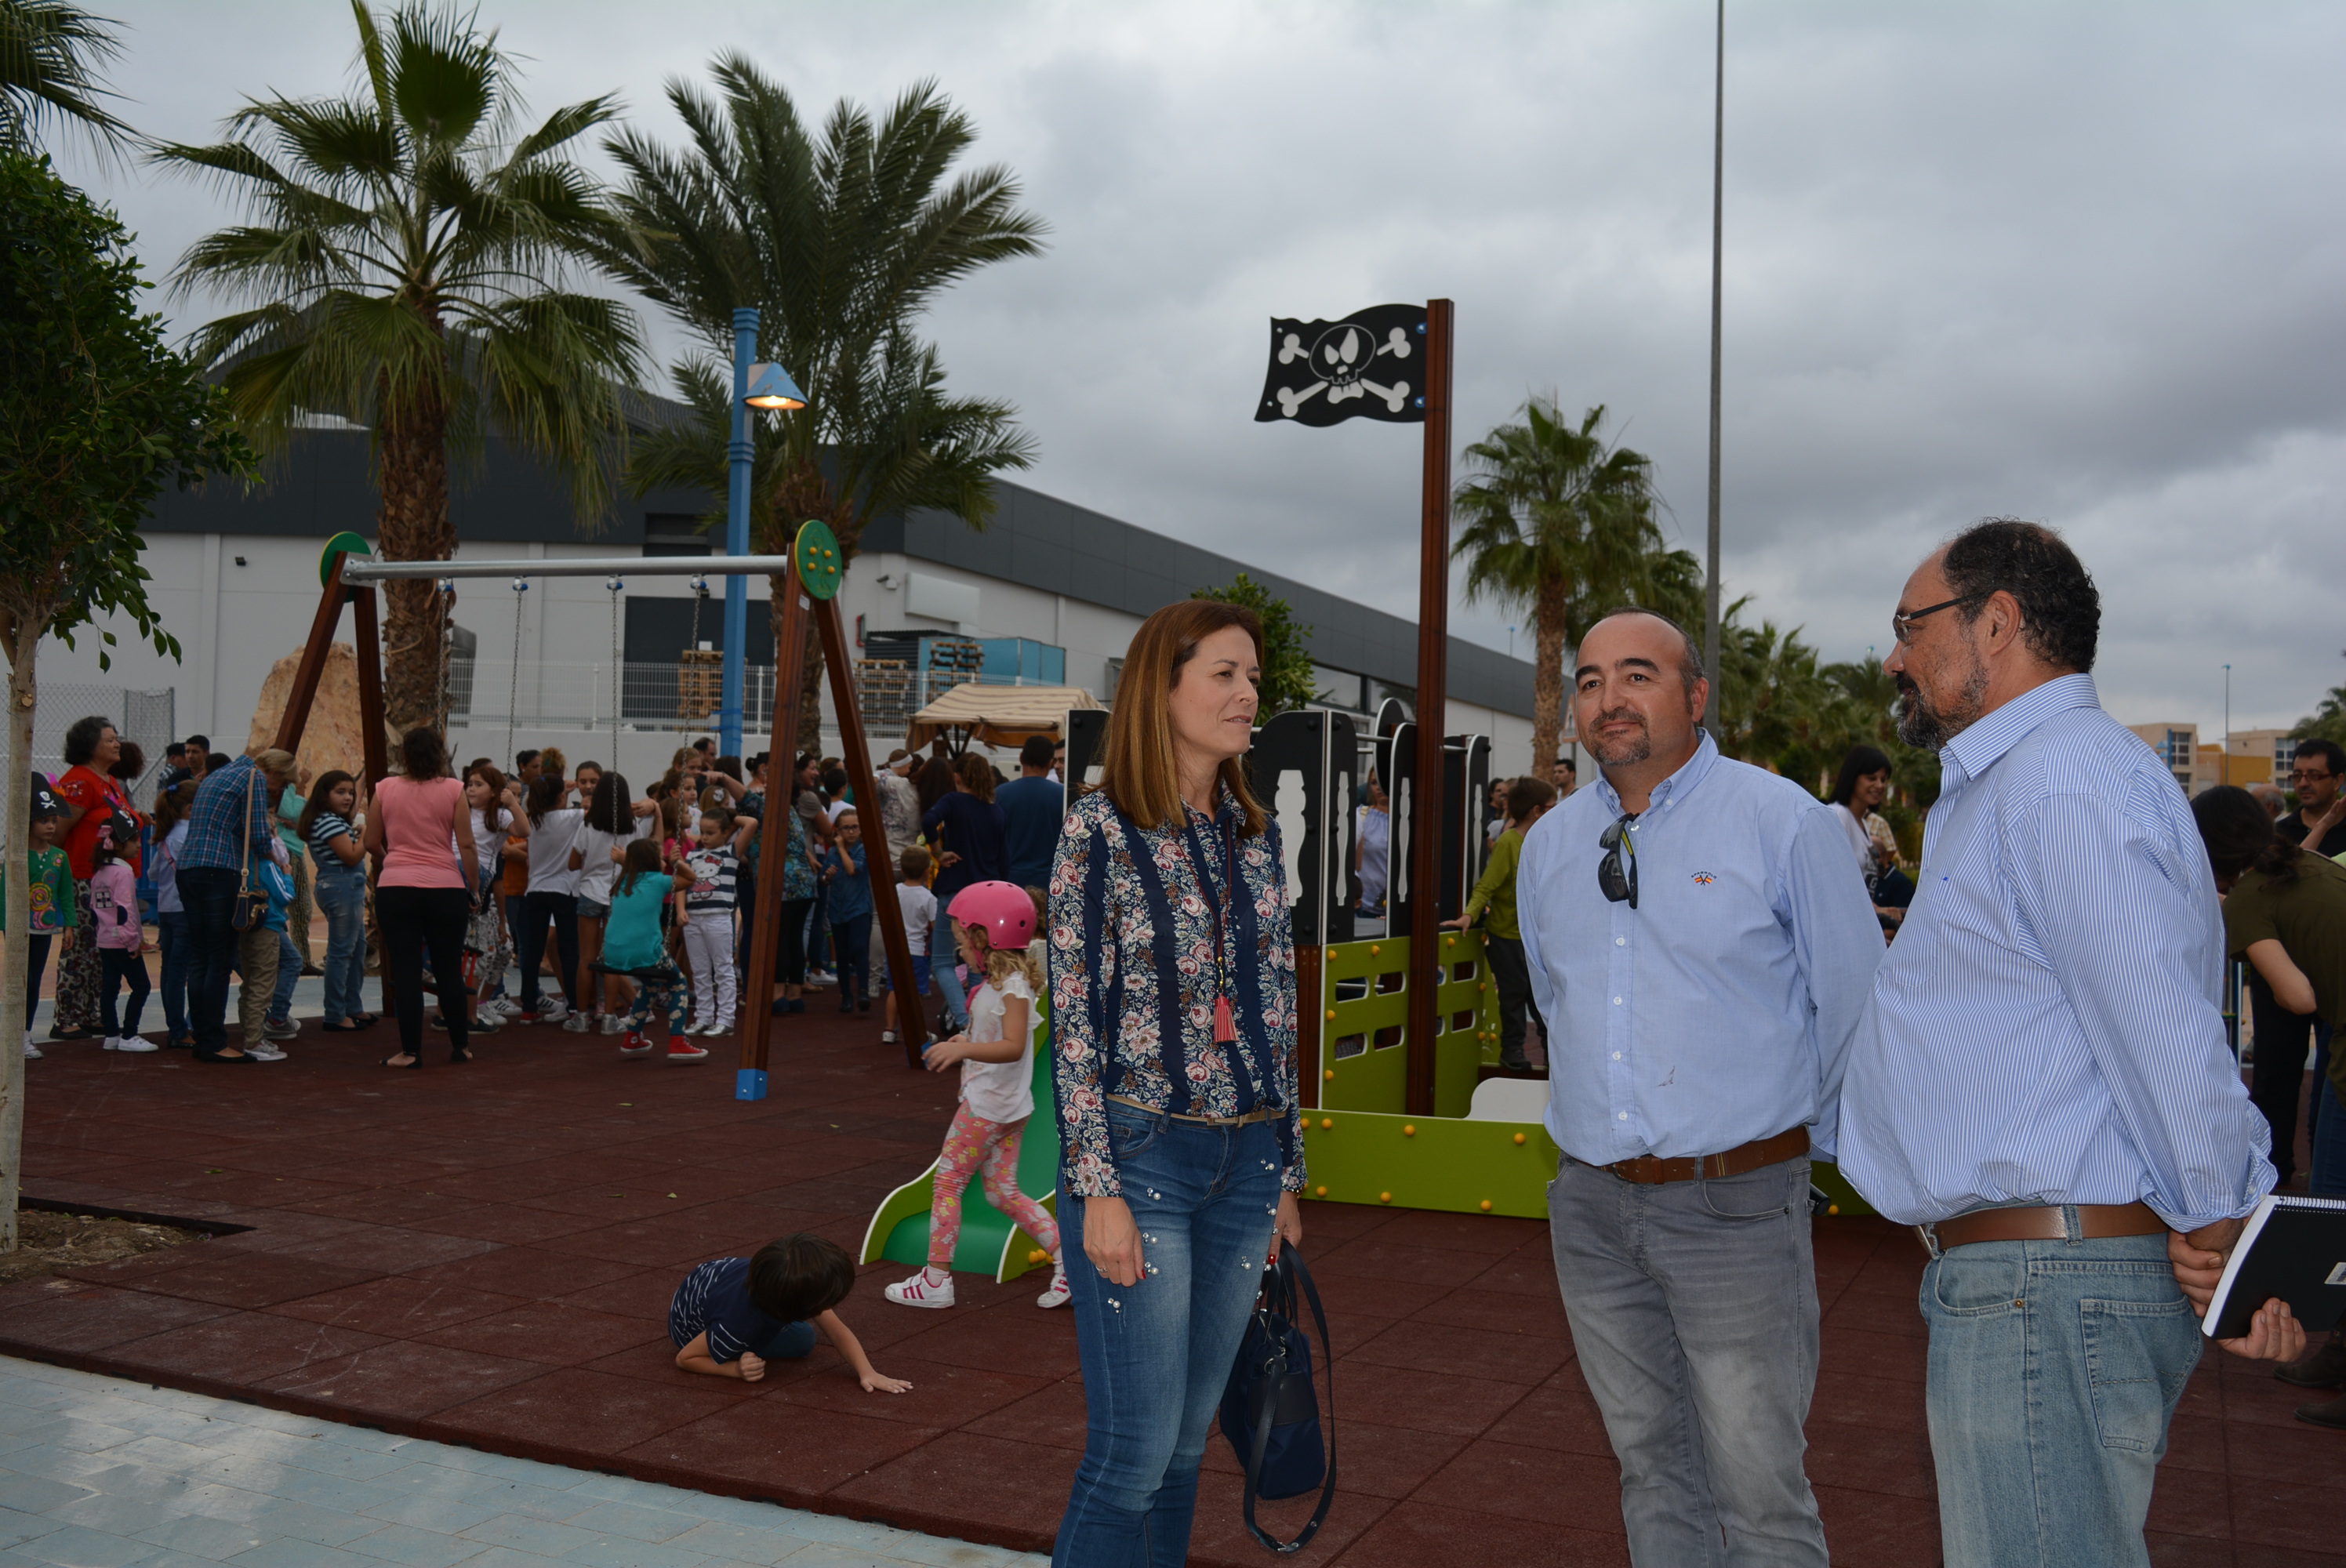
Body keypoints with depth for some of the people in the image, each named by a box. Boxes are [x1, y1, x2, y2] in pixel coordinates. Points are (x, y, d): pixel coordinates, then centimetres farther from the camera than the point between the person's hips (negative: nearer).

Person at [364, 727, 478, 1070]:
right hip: (445, 888, 0)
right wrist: (474, 887, 7)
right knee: (449, 969, 10)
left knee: (405, 970, 3)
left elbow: (371, 843, 9)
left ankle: (411, 1050, 3)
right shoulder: (452, 790, -1)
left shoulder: (385, 789, 4)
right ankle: (460, 1045, 19)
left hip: (395, 888, 0)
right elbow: (467, 845, -3)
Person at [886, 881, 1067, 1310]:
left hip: (987, 1104, -10)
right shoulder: (1000, 982, 11)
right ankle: (1066, 1253, 4)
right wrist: (966, 1041, 26)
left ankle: (936, 1279, 6)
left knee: (947, 1181, 0)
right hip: (1009, 1107, 10)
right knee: (1003, 1192, 11)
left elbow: (1013, 1047, -32)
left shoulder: (1013, 987, -19)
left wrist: (963, 1049, -42)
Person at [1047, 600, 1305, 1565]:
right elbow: (1074, 1019, -10)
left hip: (1245, 1163, 6)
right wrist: (1099, 1189, -14)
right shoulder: (1100, 830, -7)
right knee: (1136, 1446, -4)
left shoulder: (1255, 835, 10)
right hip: (1140, 1157, -6)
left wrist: (1285, 1171, 14)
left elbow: (1274, 1015, 14)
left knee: (1186, 1441, 13)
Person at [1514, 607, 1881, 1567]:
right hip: (1591, 1204, 5)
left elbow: (1856, 1003, -1)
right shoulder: (1549, 845, 8)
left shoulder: (1782, 821, -7)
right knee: (1651, 1463, 17)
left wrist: (1803, 1133, 7)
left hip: (1734, 1202, -5)